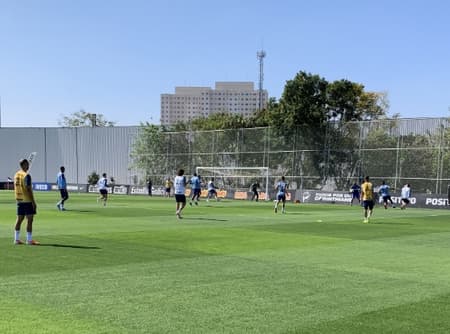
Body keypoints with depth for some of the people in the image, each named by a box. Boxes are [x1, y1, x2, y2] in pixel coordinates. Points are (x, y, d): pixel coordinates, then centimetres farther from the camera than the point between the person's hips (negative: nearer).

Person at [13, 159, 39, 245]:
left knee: (19, 219, 12)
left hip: (19, 200, 8)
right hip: (27, 201, -8)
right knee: (30, 219, -4)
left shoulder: (16, 175, 10)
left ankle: (16, 239, 14)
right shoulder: (26, 175, -14)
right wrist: (33, 202, -16)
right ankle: (29, 240, -3)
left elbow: (15, 188, 15)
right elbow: (29, 189, -18)